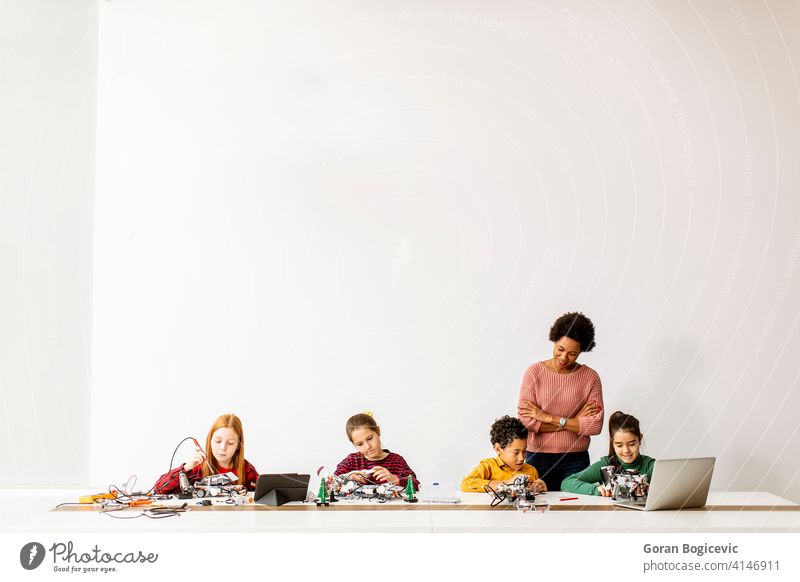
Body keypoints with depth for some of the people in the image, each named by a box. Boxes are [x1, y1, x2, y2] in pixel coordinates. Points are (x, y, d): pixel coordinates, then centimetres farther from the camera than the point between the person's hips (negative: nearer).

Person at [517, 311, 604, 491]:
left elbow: (595, 425, -9)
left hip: (575, 460, 1)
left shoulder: (590, 377, -1)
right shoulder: (534, 372, -4)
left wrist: (548, 417, -13)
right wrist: (574, 421, -11)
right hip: (539, 458, -1)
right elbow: (526, 420, -11)